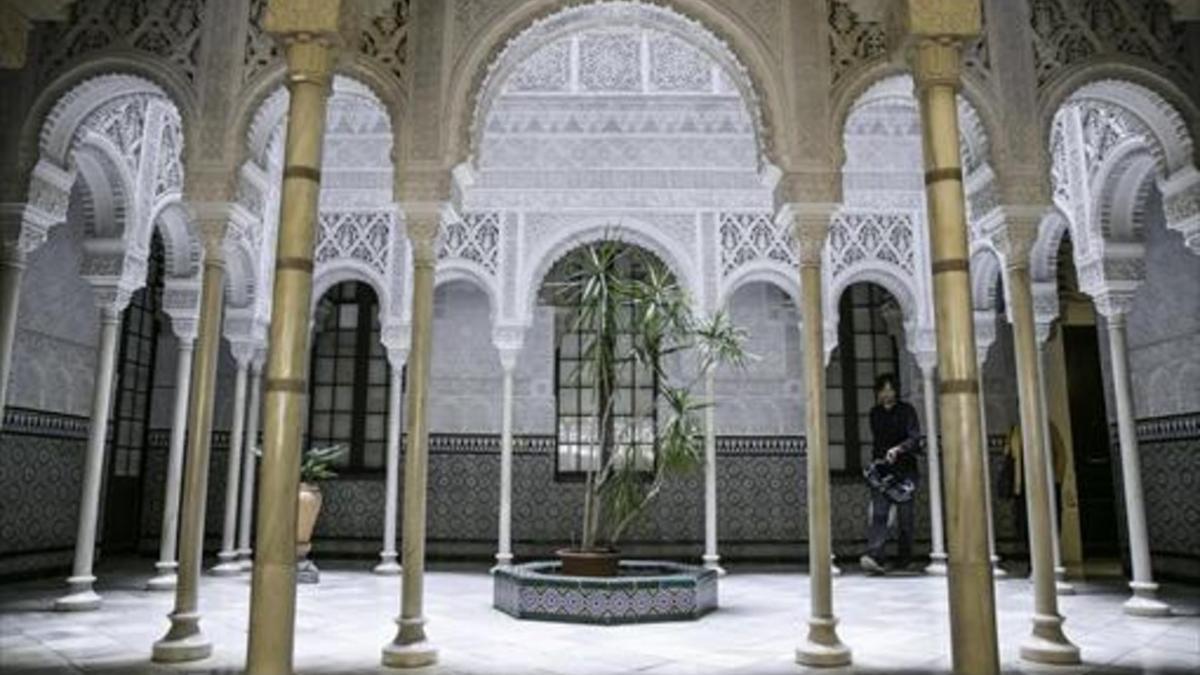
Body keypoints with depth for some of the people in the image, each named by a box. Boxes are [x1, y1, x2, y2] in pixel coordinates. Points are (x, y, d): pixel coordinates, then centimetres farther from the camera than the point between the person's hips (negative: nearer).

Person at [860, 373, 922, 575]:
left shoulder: (906, 411, -1)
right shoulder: (875, 414, 13)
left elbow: (915, 438, -13)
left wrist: (898, 449, -28)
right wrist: (877, 458, 12)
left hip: (905, 469, -2)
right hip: (881, 469, 3)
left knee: (905, 517, 2)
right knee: (878, 513, -12)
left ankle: (905, 557, 16)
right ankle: (874, 556, -23)